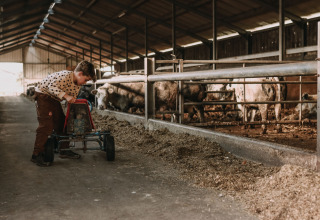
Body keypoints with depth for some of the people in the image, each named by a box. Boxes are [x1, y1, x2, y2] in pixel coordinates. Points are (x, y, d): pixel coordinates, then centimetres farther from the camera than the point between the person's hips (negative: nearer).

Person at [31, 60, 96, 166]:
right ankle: (37, 155, -11)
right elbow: (52, 87, -37)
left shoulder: (77, 85, 1)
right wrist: (66, 96, -46)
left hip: (54, 99, 9)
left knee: (61, 123, 10)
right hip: (43, 95, -9)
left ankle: (64, 150, 22)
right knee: (46, 125, -15)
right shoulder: (65, 75, -27)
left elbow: (73, 100, 8)